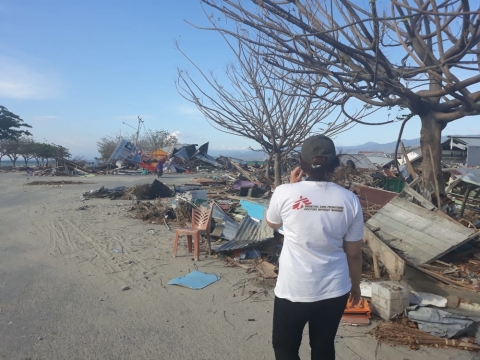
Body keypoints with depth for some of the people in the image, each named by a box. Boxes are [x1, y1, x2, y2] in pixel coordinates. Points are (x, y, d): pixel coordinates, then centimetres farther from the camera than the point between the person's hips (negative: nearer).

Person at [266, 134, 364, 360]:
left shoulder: (284, 193, -14)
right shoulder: (349, 200, -8)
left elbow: (272, 223, 8)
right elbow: (354, 253, 1)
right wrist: (355, 285, 18)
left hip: (293, 290, -2)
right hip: (334, 290, 3)